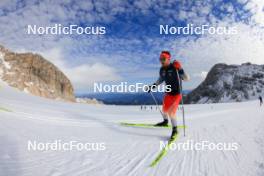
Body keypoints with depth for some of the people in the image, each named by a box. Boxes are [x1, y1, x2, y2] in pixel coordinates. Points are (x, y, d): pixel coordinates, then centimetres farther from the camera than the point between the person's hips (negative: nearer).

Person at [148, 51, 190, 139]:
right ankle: (165, 121, 51)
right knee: (164, 109, 21)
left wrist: (180, 71, -37)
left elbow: (187, 78, -22)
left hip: (176, 94, -6)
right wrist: (153, 86, 14)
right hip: (168, 93, 6)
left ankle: (175, 129, 7)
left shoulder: (175, 67, -21)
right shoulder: (162, 69, -3)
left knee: (171, 112, -14)